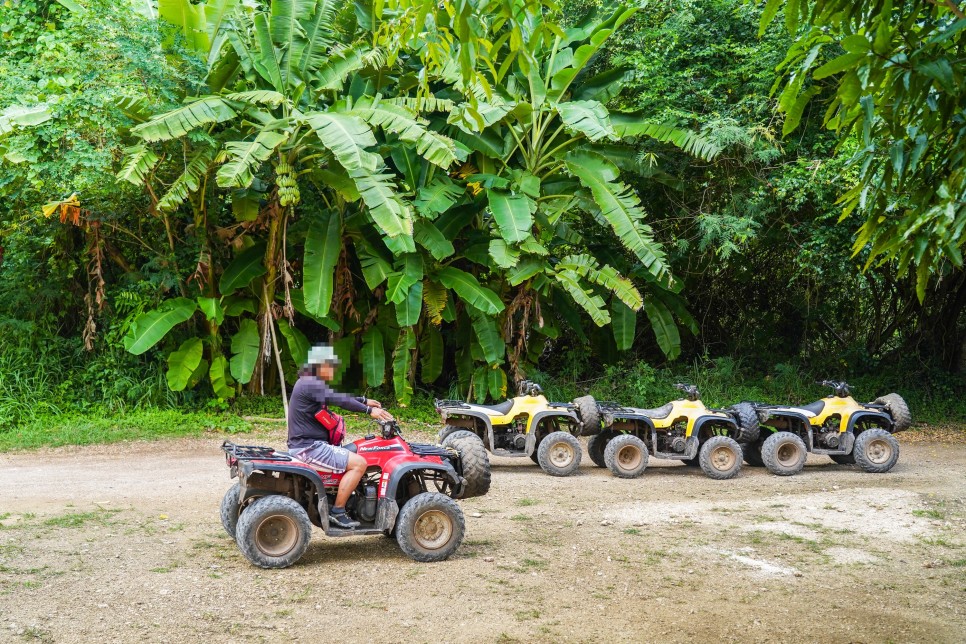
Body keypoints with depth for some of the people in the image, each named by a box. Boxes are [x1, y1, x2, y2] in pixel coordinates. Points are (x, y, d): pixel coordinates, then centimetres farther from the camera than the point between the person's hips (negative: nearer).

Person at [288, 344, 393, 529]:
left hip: (306, 443, 11)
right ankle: (337, 512, -12)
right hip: (309, 447, -11)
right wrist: (369, 410, -23)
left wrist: (364, 400, 23)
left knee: (353, 455, 26)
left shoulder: (311, 383, 17)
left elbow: (337, 397, 25)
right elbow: (340, 400, -25)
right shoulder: (310, 384, -16)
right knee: (359, 463, -16)